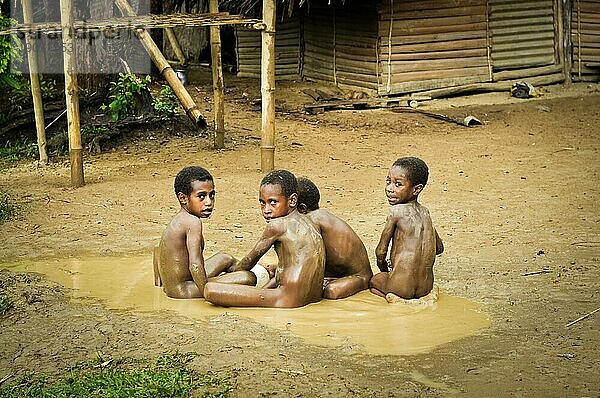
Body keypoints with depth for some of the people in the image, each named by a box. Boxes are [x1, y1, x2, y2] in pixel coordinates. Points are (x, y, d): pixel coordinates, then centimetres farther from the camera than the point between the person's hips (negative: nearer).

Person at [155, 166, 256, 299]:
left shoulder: (178, 220, 9)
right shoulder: (193, 222, -22)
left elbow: (159, 250, 22)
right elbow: (195, 265, -31)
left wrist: (159, 282, 30)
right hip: (182, 290, -11)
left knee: (225, 258, 32)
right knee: (249, 278, -16)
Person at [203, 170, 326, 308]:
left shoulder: (277, 225, -13)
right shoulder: (304, 221, 12)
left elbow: (251, 259, 1)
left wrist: (231, 271, 19)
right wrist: (263, 289, 21)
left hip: (290, 300, -10)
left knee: (210, 290, -15)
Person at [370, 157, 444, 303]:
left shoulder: (397, 211, -12)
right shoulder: (424, 211, 8)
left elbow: (380, 251, -5)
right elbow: (439, 248, 20)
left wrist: (383, 269, 15)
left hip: (402, 286, -5)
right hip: (426, 285, 5)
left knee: (373, 280, 27)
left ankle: (396, 299, 1)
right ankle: (425, 297, 11)